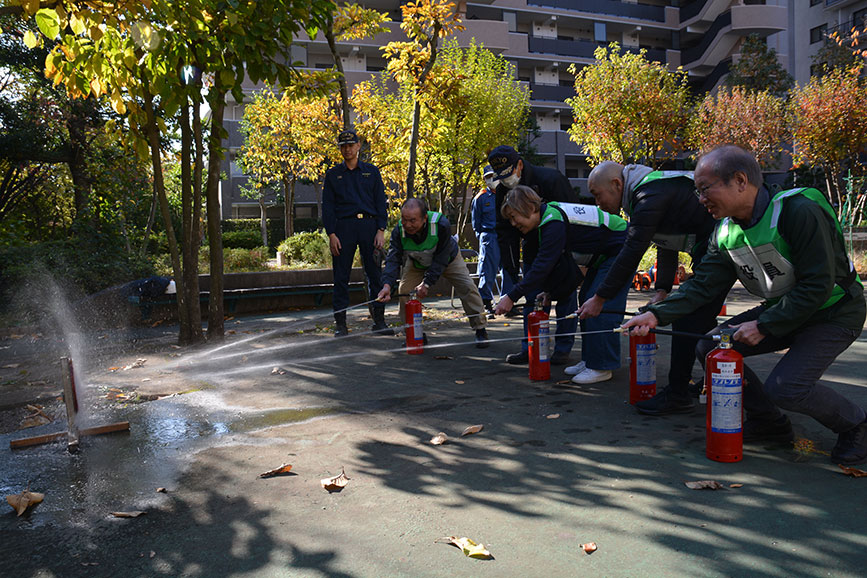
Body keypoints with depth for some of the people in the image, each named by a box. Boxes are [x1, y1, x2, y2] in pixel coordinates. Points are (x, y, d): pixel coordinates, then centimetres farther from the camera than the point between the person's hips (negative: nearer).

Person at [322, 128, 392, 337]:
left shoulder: (371, 171, 13)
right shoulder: (333, 175, 12)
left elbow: (381, 202, 9)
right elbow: (327, 206, 6)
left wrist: (381, 230, -3)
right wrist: (331, 234, -5)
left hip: (369, 225, 1)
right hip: (343, 226, 0)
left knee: (375, 274, 1)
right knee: (341, 277, -1)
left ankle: (379, 321, 9)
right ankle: (340, 324, 6)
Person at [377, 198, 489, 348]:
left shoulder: (441, 224, -40)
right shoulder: (399, 231, -31)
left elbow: (441, 259, -35)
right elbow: (393, 259, -35)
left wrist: (426, 283, -42)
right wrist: (387, 285, -53)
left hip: (448, 258, -2)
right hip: (417, 263, 3)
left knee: (468, 288, -14)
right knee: (404, 291, -9)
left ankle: (480, 330, 1)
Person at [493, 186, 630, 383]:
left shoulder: (554, 224, -31)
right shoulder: (543, 222, -1)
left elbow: (543, 265, -34)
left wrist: (512, 297, -33)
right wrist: (546, 292, -4)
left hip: (620, 249, -10)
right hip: (602, 256, 10)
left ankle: (601, 367, -8)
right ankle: (589, 361, 15)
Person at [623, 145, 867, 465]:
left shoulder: (799, 211, -26)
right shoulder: (726, 231, -4)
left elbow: (818, 285, -26)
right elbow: (701, 284, -8)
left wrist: (764, 326, -26)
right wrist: (657, 315, -23)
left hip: (834, 312, -7)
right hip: (782, 309, 7)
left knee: (785, 387, -24)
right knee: (711, 348, -6)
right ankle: (769, 421, 12)